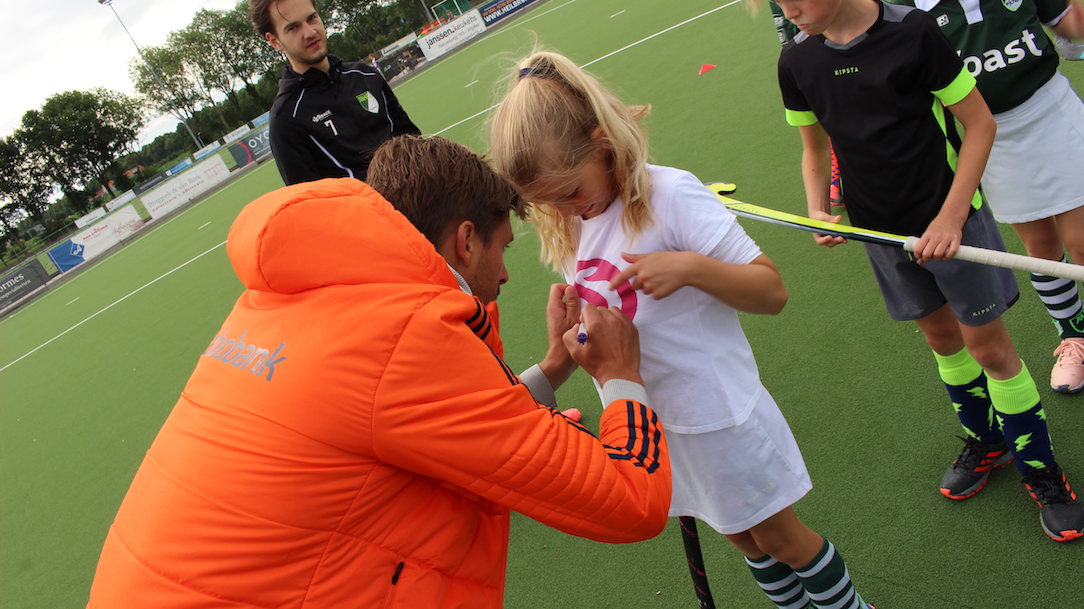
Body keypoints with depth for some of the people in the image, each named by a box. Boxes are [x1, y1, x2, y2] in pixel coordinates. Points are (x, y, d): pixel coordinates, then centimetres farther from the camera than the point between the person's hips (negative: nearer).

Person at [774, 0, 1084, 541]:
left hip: (950, 216, -4)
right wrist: (818, 212, -8)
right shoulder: (796, 61, -4)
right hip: (880, 227, 4)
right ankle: (986, 440, 40)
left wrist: (951, 217, -17)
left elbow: (979, 123, -11)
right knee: (941, 337, 16)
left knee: (988, 344, 2)